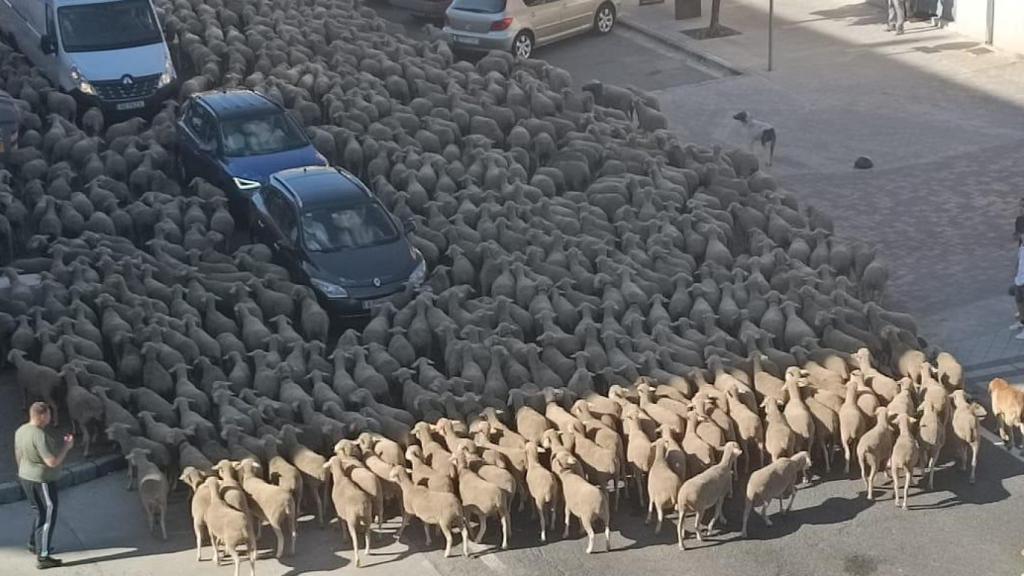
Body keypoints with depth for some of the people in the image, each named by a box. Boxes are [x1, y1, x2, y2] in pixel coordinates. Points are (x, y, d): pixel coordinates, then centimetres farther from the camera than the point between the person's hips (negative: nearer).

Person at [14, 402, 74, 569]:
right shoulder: (40, 435, -27)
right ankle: (43, 557, 0)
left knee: (41, 513, 27)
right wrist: (66, 446, -15)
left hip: (25, 477, 9)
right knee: (48, 518, 0)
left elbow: (18, 455, 13)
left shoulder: (21, 430, 1)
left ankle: (34, 544, 40)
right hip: (42, 481, -9)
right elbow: (52, 461, -27)